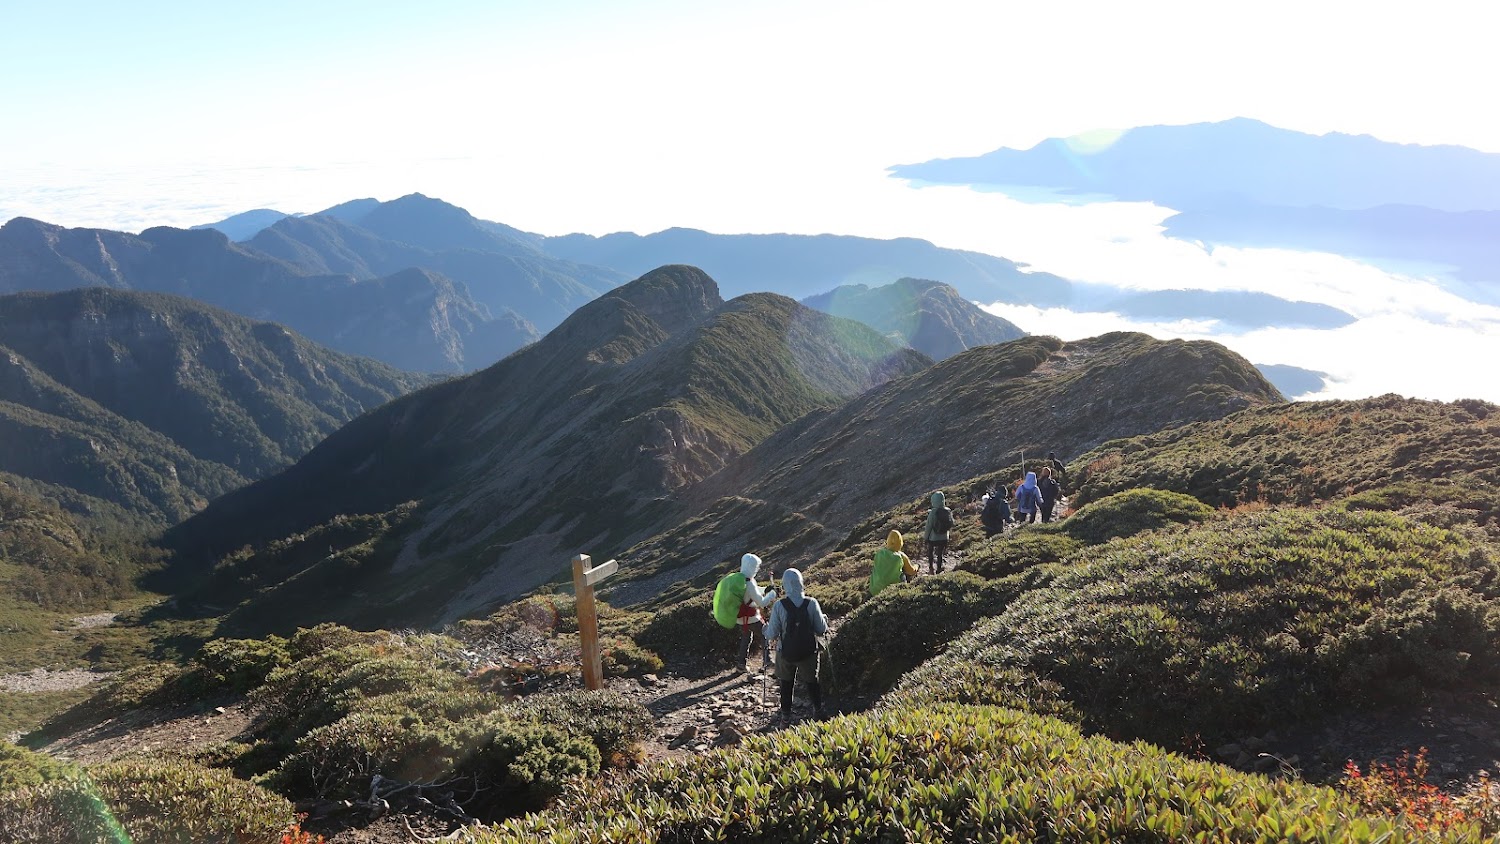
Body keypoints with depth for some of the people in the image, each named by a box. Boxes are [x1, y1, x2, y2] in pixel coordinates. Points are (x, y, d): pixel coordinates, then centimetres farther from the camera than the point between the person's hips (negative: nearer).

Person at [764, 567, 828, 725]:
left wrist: (766, 629, 9)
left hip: (786, 652, -1)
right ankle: (818, 711, 41)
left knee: (786, 683, 23)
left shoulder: (779, 606, -20)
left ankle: (786, 716, 32)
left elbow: (772, 635, -14)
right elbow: (822, 630, -9)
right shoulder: (811, 604, -18)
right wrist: (824, 619, 12)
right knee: (811, 680, 25)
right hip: (808, 651, 1)